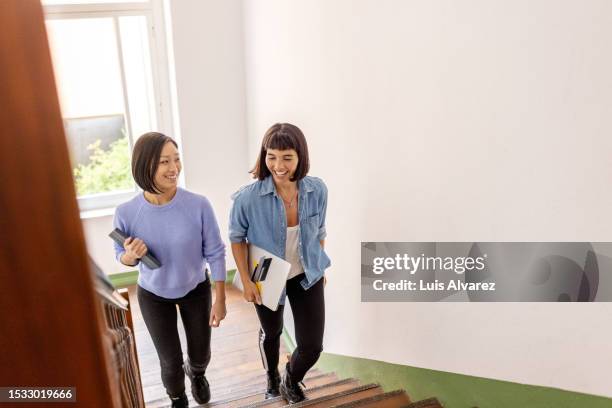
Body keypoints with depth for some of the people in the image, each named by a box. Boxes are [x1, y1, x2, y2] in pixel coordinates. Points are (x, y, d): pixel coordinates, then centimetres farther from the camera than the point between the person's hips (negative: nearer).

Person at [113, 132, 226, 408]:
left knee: (200, 354, 20)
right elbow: (122, 257, -6)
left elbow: (215, 254, -15)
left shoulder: (198, 205, -27)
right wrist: (131, 255, -31)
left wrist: (220, 300, -9)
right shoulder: (126, 213, -24)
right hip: (153, 295, 0)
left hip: (196, 290, 0)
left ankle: (196, 373, 60)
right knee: (170, 361, 15)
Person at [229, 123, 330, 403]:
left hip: (307, 277, 2)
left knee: (312, 346, 4)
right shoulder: (249, 197, -27)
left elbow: (319, 233, -1)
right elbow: (237, 237, -10)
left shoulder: (317, 190, -18)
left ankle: (291, 381, 41)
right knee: (271, 333, 24)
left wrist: (319, 268, 9)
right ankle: (272, 379, 58)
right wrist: (246, 280, -10)